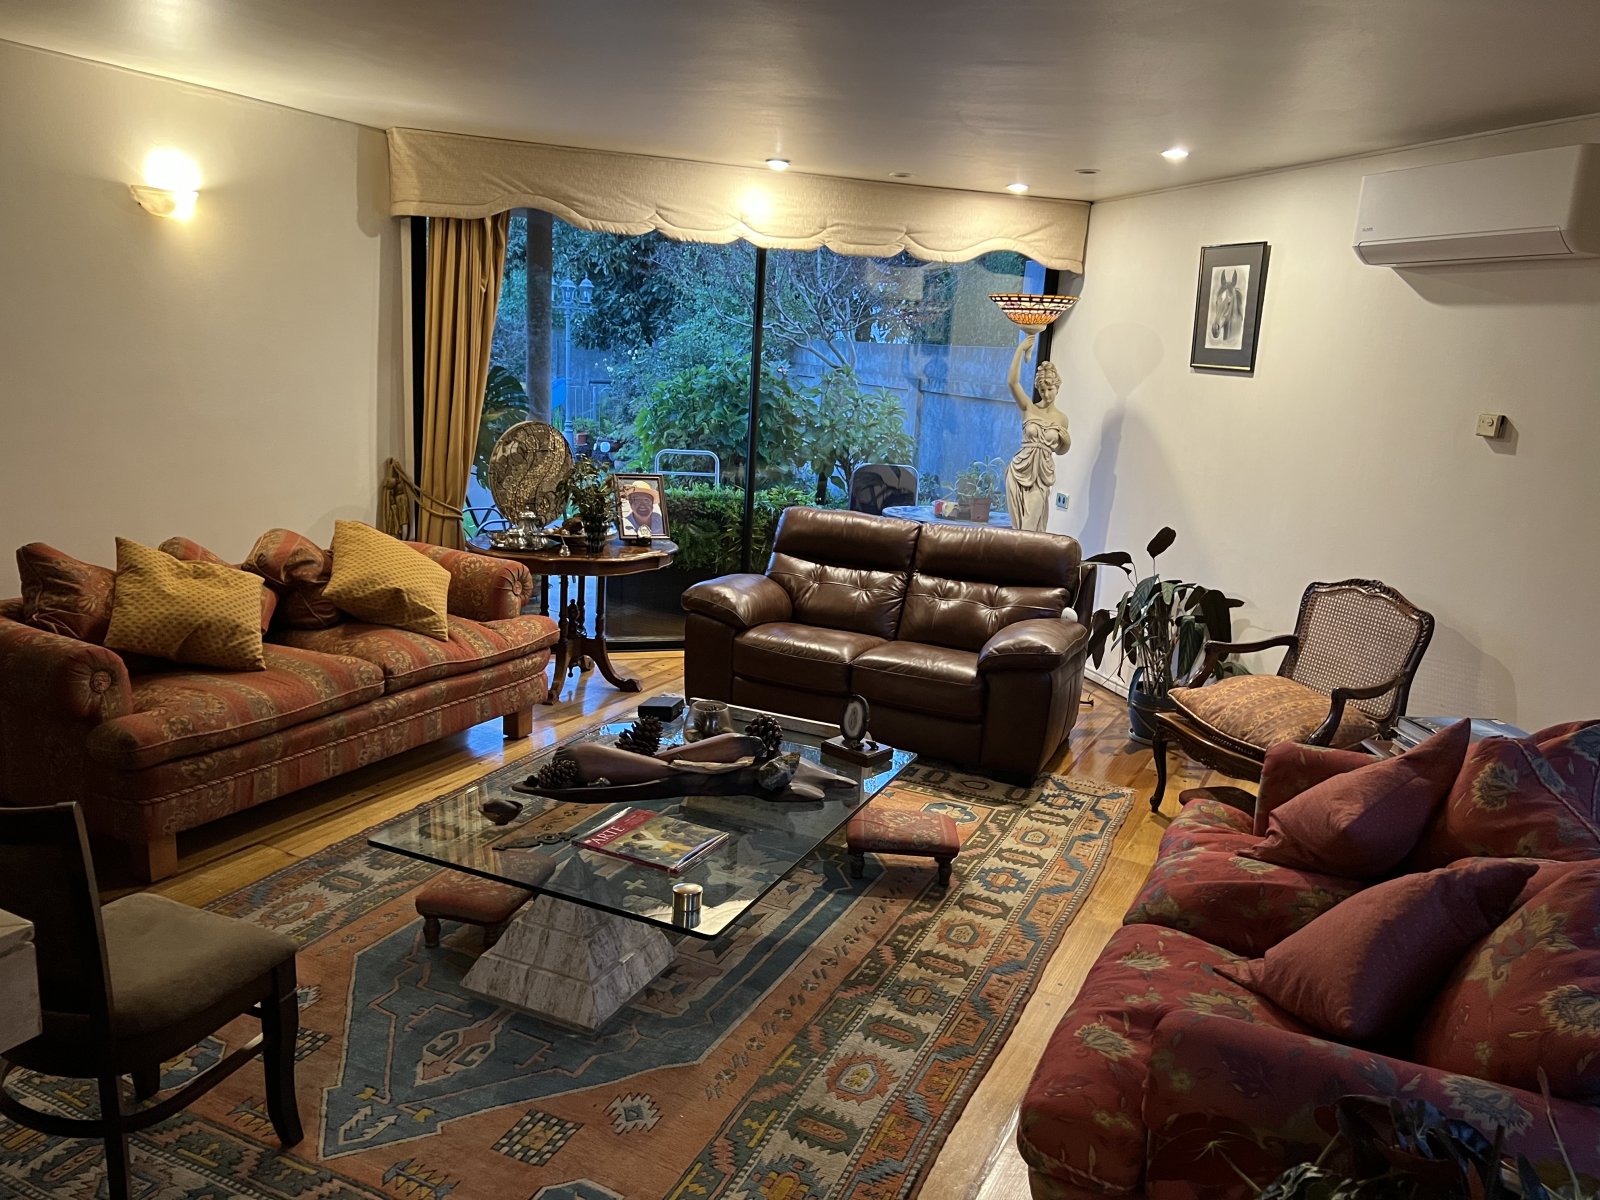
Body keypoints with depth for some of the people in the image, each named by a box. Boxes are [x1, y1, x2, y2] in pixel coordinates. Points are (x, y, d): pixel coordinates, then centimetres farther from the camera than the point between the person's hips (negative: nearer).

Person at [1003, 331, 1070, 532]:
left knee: (1032, 527, 2)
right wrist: (1021, 349, -21)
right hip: (1021, 470, -1)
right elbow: (1012, 381, -17)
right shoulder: (1029, 408, -2)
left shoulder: (1061, 418, 5)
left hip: (1043, 473, 1)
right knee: (1019, 525, 2)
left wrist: (1067, 440, -5)